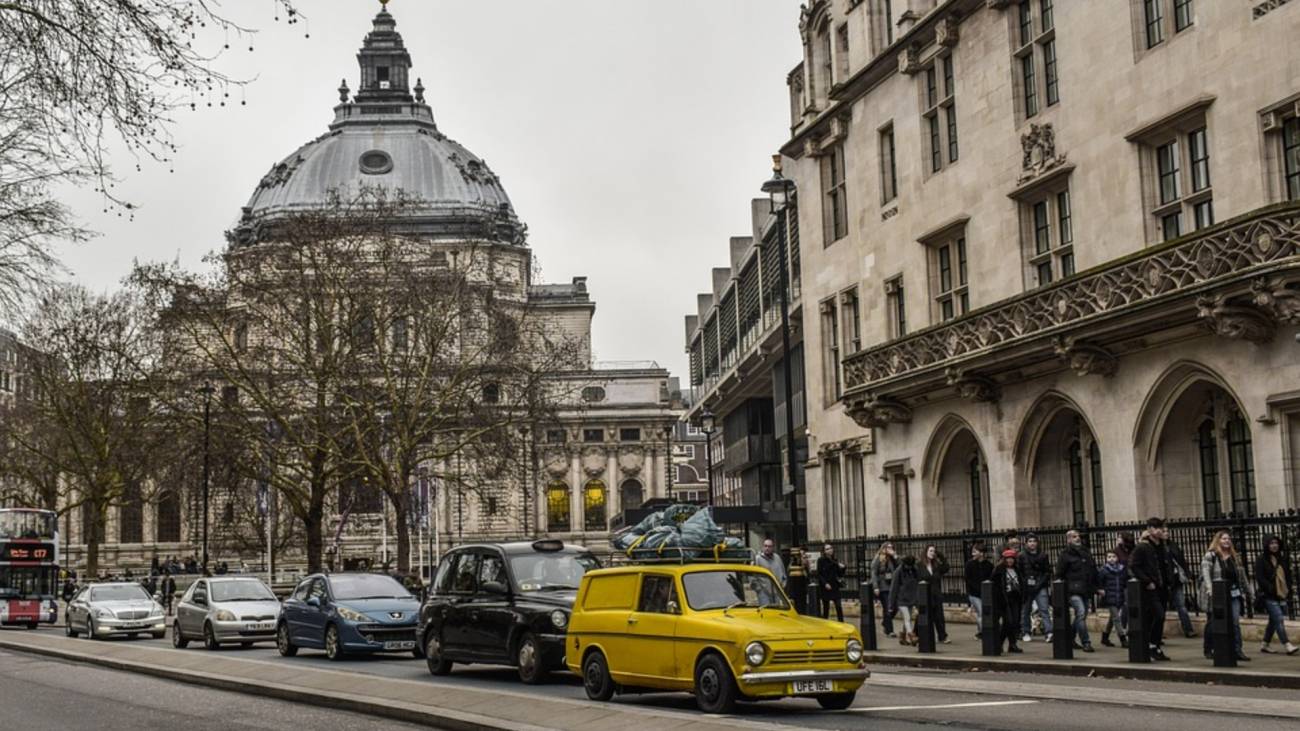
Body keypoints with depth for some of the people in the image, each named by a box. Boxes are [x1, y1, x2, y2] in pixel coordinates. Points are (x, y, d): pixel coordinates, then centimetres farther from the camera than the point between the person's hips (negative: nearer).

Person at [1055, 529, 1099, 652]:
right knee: (1081, 613, -18)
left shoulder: (1086, 553, 18)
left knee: (1081, 616, 10)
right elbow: (1059, 574, -4)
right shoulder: (1065, 554, -2)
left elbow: (1094, 572, 23)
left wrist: (1096, 588, 18)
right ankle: (1086, 642, -17)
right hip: (1073, 590, -7)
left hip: (1086, 590, 7)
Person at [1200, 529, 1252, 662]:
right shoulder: (1210, 555, -5)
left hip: (1234, 594, 4)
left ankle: (1237, 651, -4)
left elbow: (1242, 576, 19)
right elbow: (1205, 573, -17)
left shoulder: (1234, 556, 14)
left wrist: (1248, 592, 18)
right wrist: (1209, 589, -31)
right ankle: (1209, 650, 18)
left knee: (1235, 623, -4)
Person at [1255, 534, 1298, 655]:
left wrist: (1288, 588, 5)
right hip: (1269, 596, -7)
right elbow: (1259, 578, -12)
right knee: (1279, 619, -15)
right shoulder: (1262, 560, -6)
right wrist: (1271, 589, -18)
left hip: (1281, 595, 7)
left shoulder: (1282, 559, 12)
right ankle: (1287, 645, -19)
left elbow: (1288, 574, 20)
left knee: (1274, 620, 13)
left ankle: (1266, 645, 23)